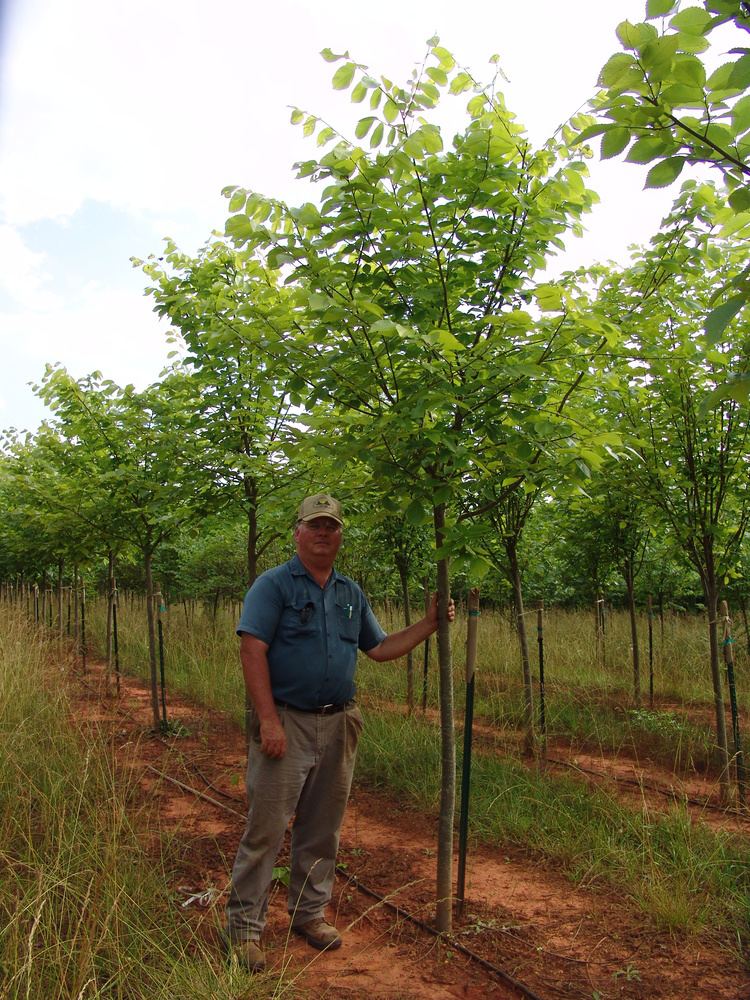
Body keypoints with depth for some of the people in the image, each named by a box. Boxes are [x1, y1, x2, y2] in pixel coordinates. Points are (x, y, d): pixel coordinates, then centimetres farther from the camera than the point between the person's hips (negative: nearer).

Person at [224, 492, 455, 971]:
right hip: (286, 722, -5)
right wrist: (269, 720, -21)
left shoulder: (352, 592, 13)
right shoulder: (274, 584, -6)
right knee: (266, 828, -1)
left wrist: (430, 624, 7)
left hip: (338, 724, 6)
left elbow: (380, 648, 17)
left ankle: (310, 912, 31)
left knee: (323, 829, 15)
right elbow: (252, 650, -14)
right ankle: (244, 927, 13)